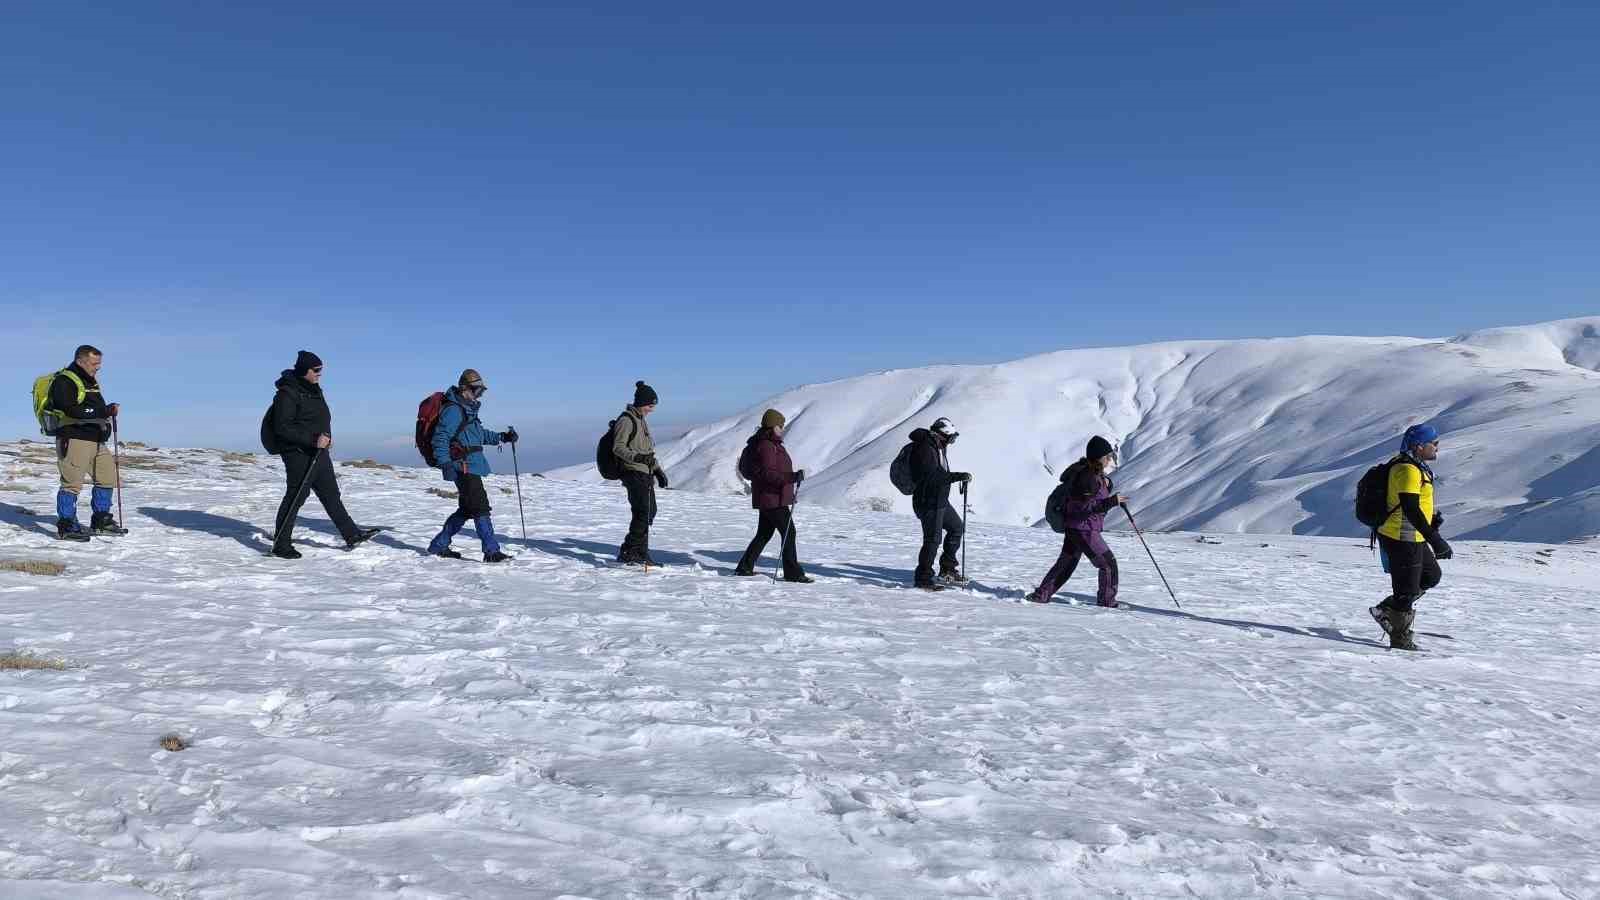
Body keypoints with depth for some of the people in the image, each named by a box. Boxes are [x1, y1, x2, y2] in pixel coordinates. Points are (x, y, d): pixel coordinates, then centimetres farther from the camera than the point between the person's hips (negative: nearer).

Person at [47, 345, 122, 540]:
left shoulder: (91, 381, 20)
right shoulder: (64, 381, -9)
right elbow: (72, 411, -22)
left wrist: (108, 410, 6)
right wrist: (105, 411, -25)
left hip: (96, 441, 9)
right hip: (74, 440, -9)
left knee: (107, 478, 12)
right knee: (73, 483, -8)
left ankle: (101, 522, 22)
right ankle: (66, 527, -1)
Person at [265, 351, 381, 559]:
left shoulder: (314, 389, 14)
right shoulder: (288, 393, -15)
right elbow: (282, 427, -21)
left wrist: (326, 438, 7)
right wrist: (313, 439, -25)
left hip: (318, 453, 9)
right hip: (299, 454, -9)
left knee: (331, 495, 14)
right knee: (295, 497, -3)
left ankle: (352, 536, 20)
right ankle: (281, 545, 7)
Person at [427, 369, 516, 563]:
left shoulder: (468, 409, 19)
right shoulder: (453, 410, -12)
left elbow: (480, 433, 31)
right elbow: (440, 438, -17)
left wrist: (502, 437, 19)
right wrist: (445, 463, -25)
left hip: (472, 467, 11)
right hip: (464, 466, -11)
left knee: (466, 510, 15)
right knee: (481, 508, -11)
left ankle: (438, 545, 24)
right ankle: (492, 551, -11)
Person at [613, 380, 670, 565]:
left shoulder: (641, 420, 19)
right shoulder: (626, 420, -10)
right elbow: (618, 447, -16)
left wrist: (658, 470, 23)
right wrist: (636, 457, -30)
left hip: (646, 474, 10)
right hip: (634, 473, -10)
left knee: (649, 512, 11)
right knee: (643, 513, -15)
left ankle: (641, 553, 19)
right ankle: (627, 552, -10)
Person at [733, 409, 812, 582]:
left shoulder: (772, 445, 16)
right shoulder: (766, 446, -17)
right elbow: (768, 473, -27)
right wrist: (792, 477, -36)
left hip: (767, 499, 11)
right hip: (773, 499, -11)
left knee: (764, 534, 17)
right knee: (788, 532, -6)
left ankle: (744, 567, 22)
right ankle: (793, 573, -2)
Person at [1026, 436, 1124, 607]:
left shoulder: (1096, 473, 9)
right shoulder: (1086, 477, -22)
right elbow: (1084, 507, -26)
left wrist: (1106, 485, 0)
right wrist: (1111, 502, -30)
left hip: (1074, 528, 10)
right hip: (1084, 530, -10)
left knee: (1066, 563, 19)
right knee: (1108, 563, 0)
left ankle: (1041, 595, 23)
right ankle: (1106, 601, 10)